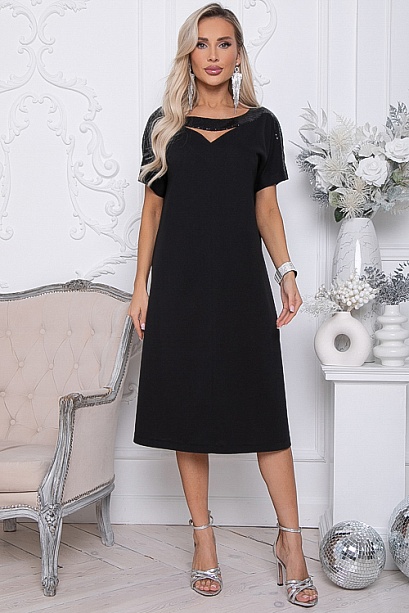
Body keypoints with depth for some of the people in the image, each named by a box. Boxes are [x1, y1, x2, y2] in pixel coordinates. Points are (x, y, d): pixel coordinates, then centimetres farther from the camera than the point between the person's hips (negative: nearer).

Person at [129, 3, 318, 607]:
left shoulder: (260, 125, 7)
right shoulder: (164, 125, 7)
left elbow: (266, 209, 9)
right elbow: (152, 209, 8)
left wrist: (287, 273, -3)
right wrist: (140, 286, 3)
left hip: (241, 283, 0)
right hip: (179, 283, 1)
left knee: (265, 410, -1)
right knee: (187, 407, 5)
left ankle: (291, 541, 12)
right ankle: (203, 538, 19)